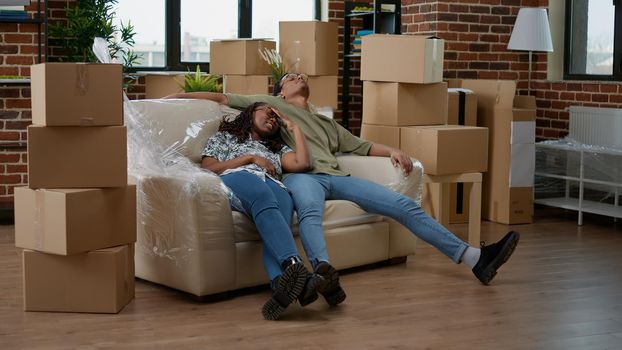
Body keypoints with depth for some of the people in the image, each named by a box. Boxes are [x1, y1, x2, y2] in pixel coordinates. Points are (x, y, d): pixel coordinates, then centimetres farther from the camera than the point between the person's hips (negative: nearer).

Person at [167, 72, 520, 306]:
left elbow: (361, 145, 38)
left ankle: (476, 259, -11)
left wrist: (392, 150, 20)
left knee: (405, 205, -8)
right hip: (300, 174, -5)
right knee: (309, 211, -43)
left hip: (336, 177, 5)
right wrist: (180, 95, 20)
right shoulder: (271, 103, 29)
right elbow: (222, 97, 27)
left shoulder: (326, 123, 42)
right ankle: (325, 272, -71)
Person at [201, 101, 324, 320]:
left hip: (274, 186, 4)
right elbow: (207, 169, 17)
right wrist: (249, 158, 11)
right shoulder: (225, 136, 34)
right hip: (235, 179, -3)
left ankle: (283, 286, -69)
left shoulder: (276, 148, 42)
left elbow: (302, 164, 21)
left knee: (279, 224, -37)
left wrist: (294, 127, 33)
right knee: (263, 196, -42)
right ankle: (294, 265, -69)